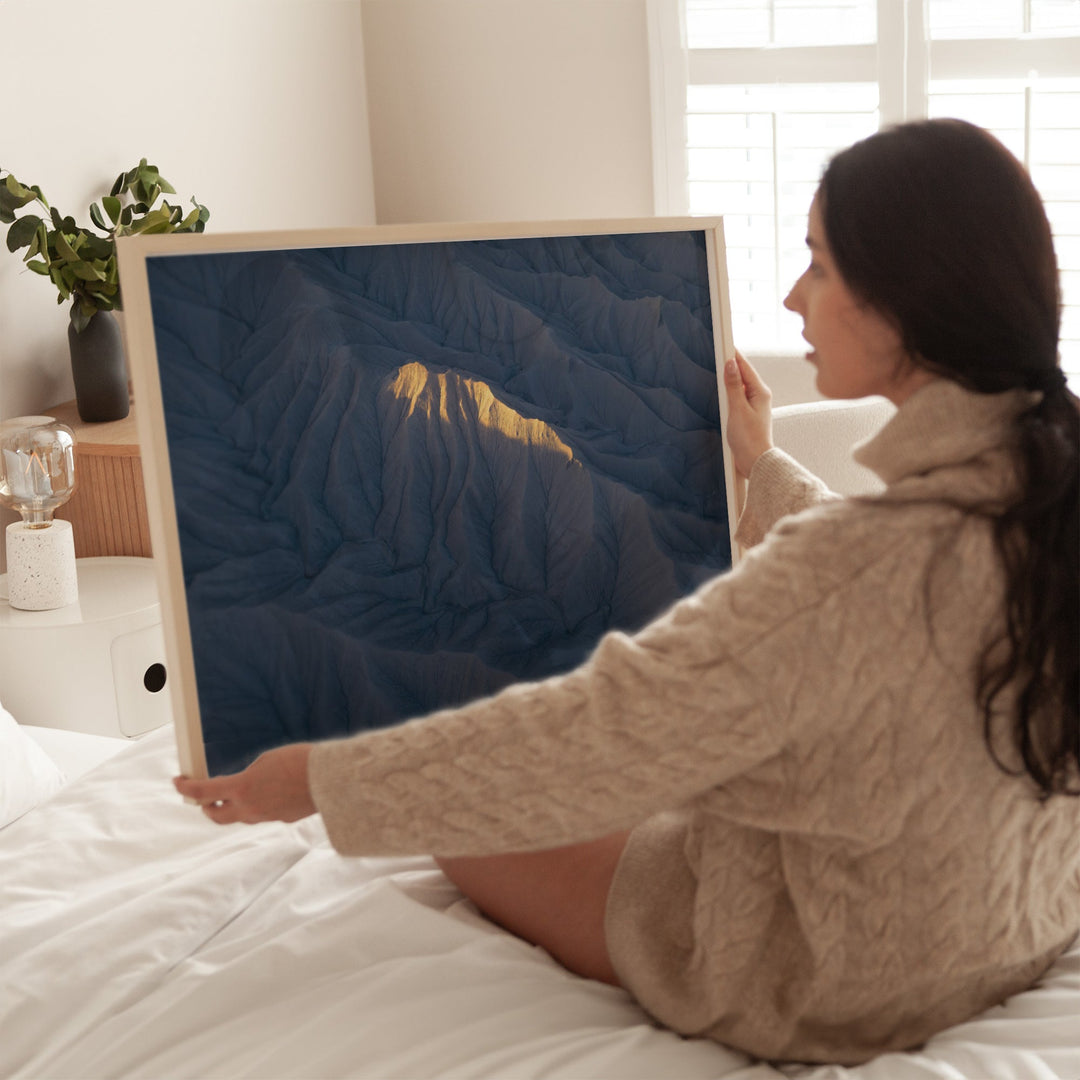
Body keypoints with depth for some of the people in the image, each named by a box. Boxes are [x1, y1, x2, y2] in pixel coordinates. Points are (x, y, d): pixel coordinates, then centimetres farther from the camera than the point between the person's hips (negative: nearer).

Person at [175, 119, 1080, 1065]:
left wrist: (320, 782, -17)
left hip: (842, 986, -8)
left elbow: (588, 741, -29)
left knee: (468, 822, 10)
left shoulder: (850, 562, -36)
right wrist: (765, 469, 24)